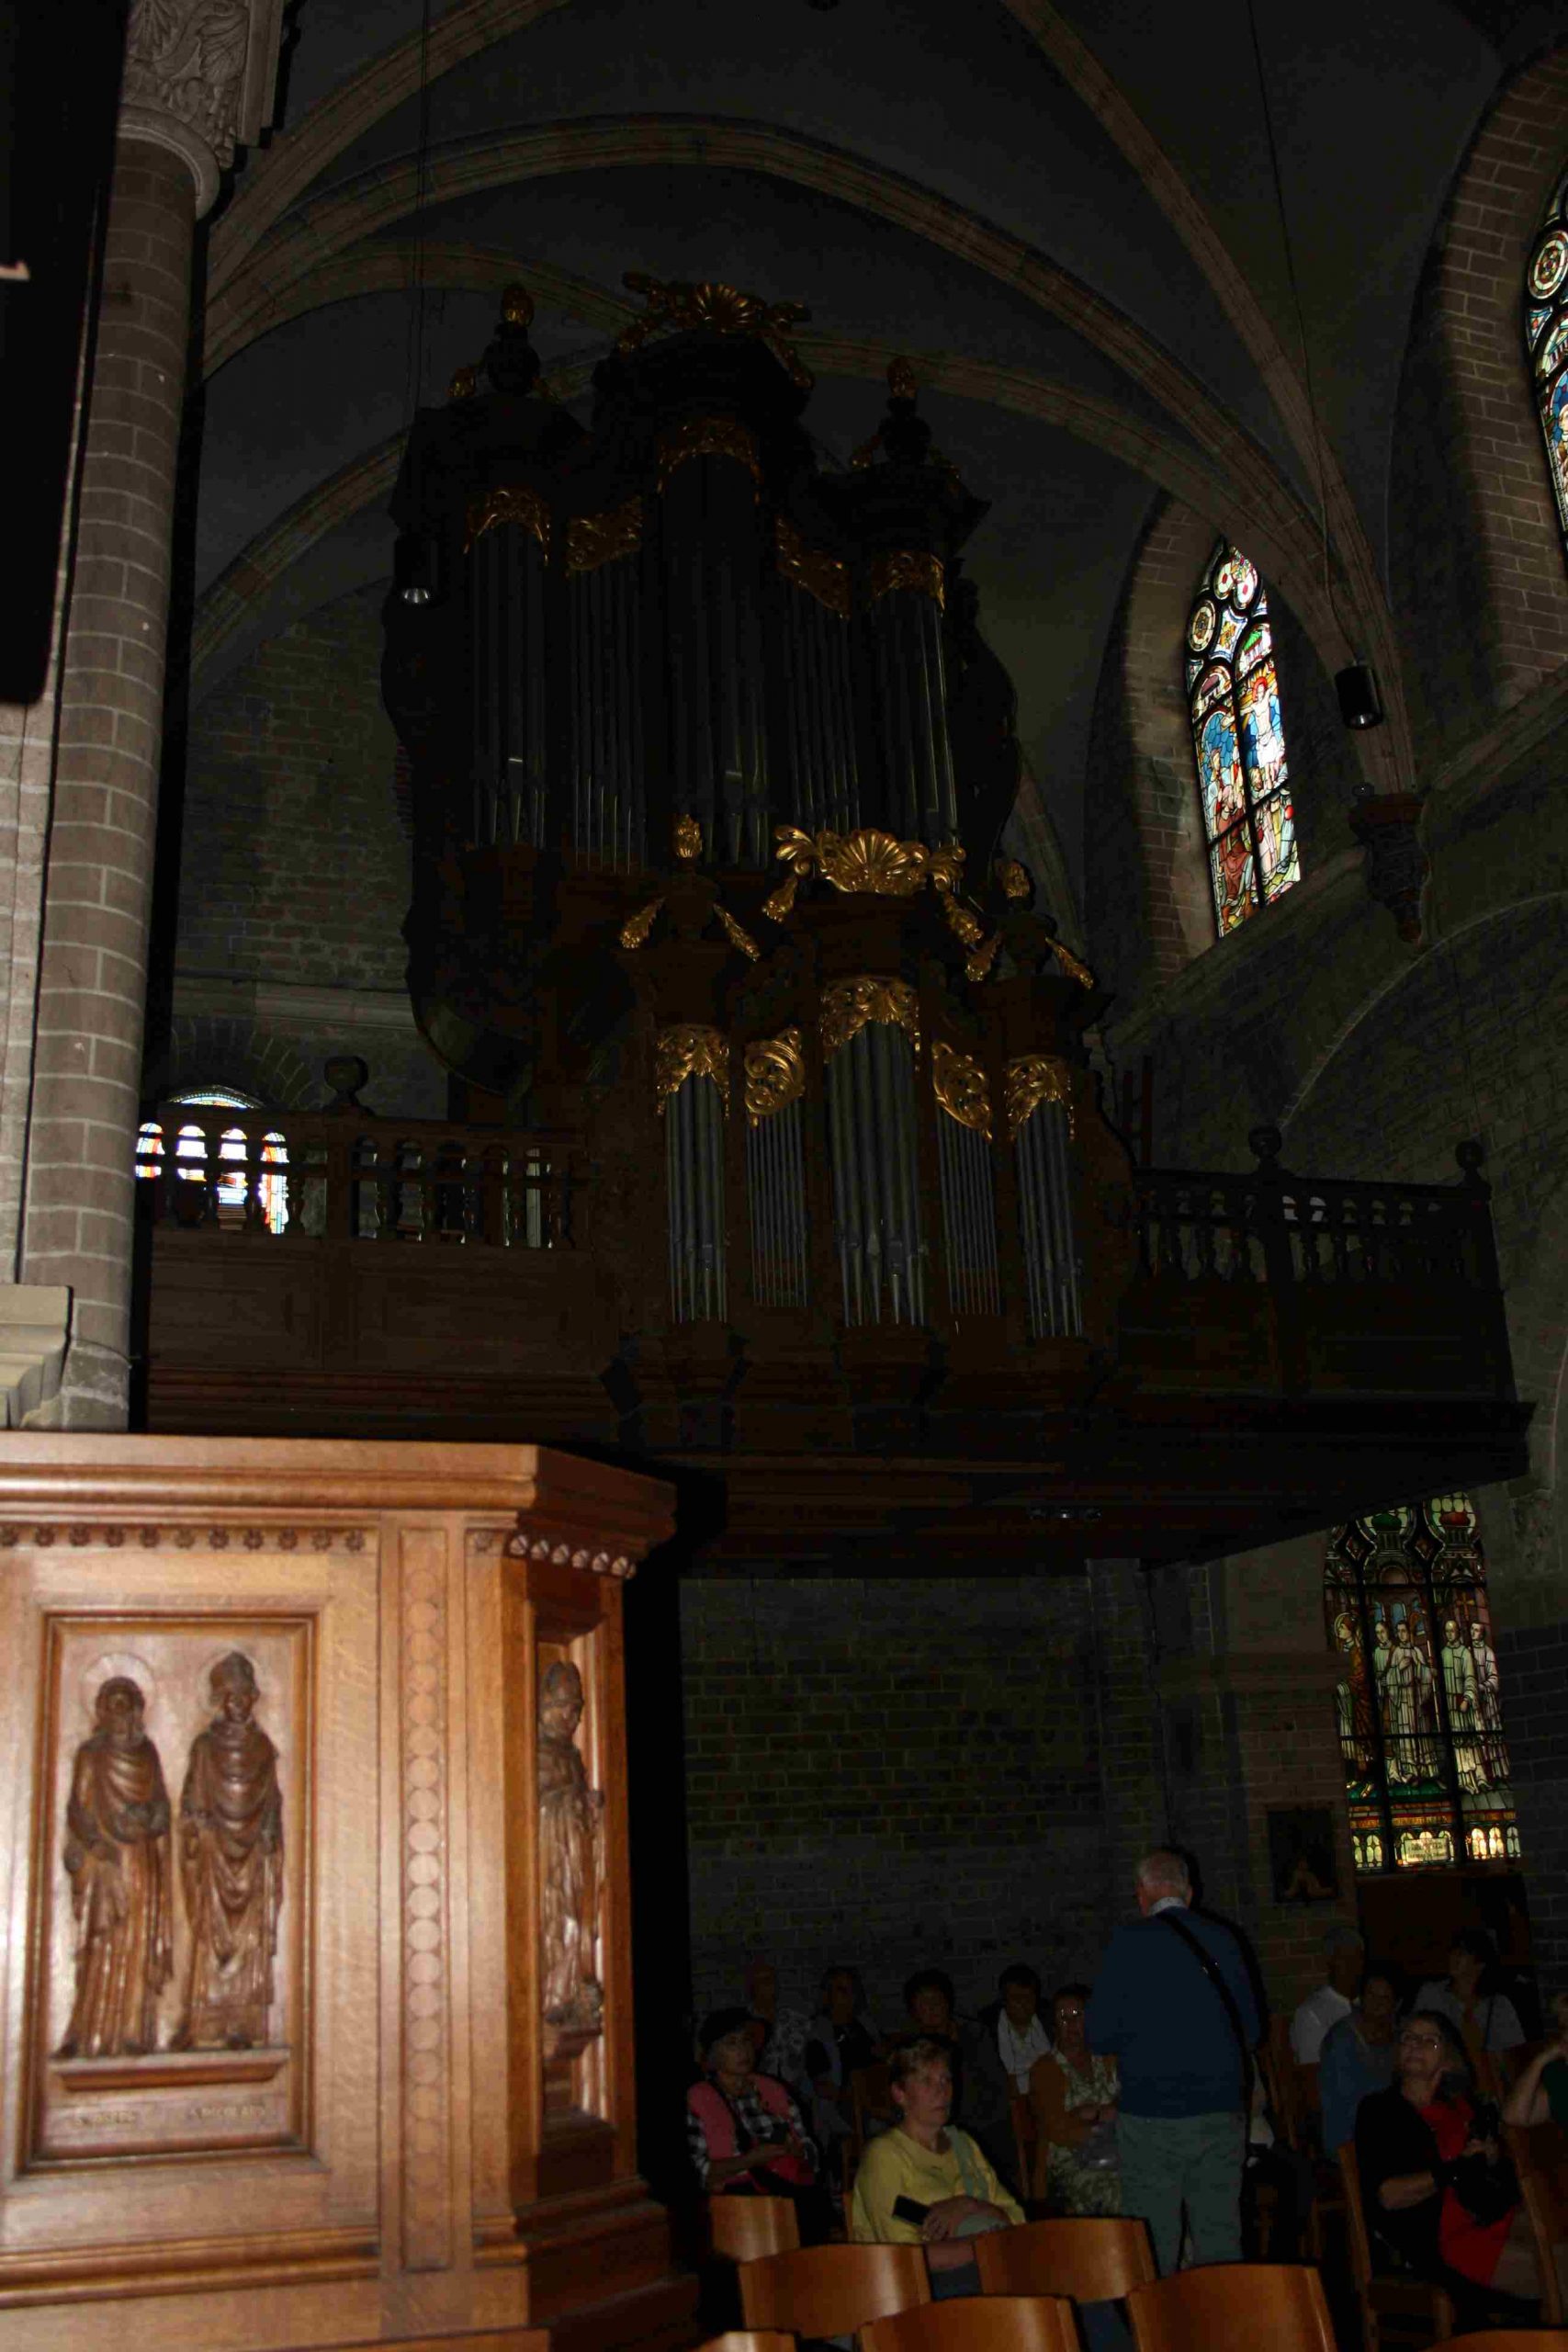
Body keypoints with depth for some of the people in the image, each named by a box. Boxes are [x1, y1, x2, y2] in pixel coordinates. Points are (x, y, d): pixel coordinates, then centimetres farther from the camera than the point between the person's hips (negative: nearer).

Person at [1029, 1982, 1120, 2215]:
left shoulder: (1107, 2061, 18)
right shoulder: (1045, 2069, 5)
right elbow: (1059, 2131, -6)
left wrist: (1095, 2113, -7)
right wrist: (1109, 2114, -1)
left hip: (1116, 2156, 4)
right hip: (1070, 2166, -4)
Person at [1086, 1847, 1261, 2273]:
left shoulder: (1131, 1941, -7)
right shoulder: (1222, 1939, 5)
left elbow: (1100, 2035, -6)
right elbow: (1251, 2030, 13)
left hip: (1152, 2114, -4)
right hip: (1223, 2110, 4)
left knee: (1152, 2252, 2)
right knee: (1221, 2242, 11)